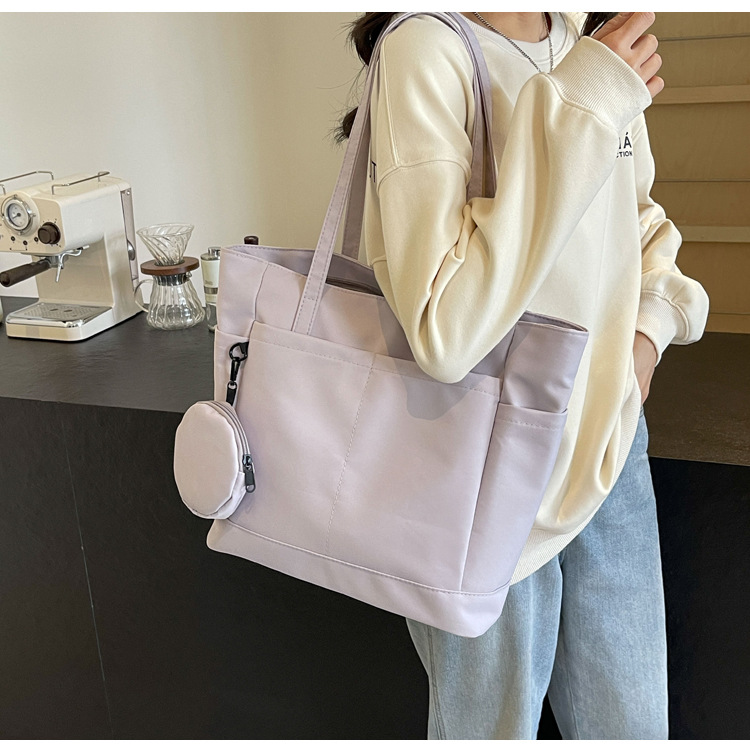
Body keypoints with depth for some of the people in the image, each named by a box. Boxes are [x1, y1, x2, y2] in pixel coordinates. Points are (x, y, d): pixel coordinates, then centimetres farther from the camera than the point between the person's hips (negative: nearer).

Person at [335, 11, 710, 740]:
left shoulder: (595, 48, 3)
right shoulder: (425, 50, -19)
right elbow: (444, 336, -32)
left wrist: (650, 322, -1)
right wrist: (578, 111, -27)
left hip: (608, 450, 6)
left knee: (632, 728, 21)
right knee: (491, 729, 18)